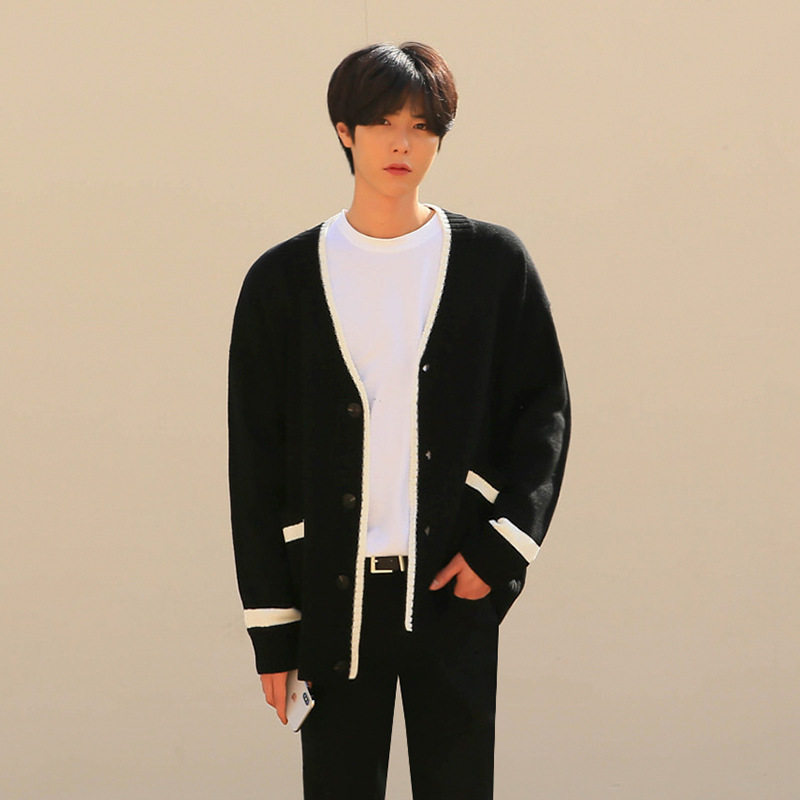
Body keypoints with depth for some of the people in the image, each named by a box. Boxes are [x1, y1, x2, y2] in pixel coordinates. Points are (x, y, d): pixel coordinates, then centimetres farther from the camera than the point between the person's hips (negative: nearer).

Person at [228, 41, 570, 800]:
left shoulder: (492, 262, 3)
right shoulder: (283, 279, 3)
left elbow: (545, 410, 6)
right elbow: (255, 461, 4)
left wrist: (500, 546, -7)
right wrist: (271, 629, 1)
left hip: (453, 592, 0)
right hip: (333, 598, 0)